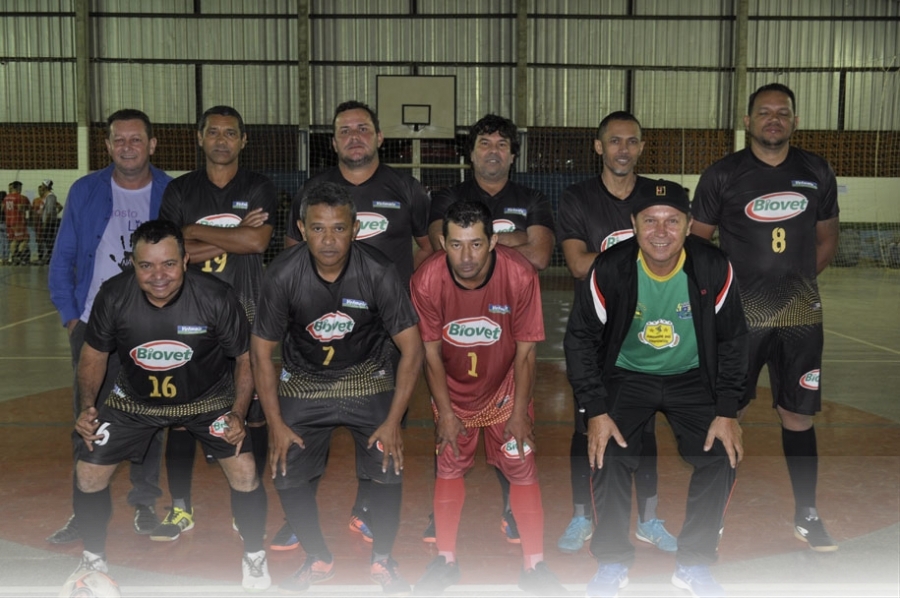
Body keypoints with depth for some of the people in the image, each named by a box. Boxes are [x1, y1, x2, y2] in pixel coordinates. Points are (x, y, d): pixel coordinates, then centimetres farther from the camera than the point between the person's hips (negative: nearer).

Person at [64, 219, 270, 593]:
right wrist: (88, 406, -16)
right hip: (136, 399, 2)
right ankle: (93, 559, 25)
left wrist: (238, 414, -24)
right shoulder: (113, 296, -21)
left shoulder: (216, 298, -27)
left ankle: (254, 556, 12)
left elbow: (245, 357, -13)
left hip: (209, 397, -2)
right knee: (88, 473, -4)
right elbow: (94, 353, -3)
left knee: (244, 472, -16)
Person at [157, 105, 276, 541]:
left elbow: (258, 241, -14)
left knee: (253, 411, 5)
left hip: (245, 315, -1)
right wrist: (231, 238, -10)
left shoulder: (259, 189, 4)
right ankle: (180, 509, 18)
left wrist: (195, 231, -9)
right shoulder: (179, 191, 8)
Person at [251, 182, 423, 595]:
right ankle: (318, 560, 20)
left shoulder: (378, 272, -23)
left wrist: (393, 421, -17)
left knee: (387, 468, -15)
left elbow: (411, 349, -15)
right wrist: (275, 424, -10)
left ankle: (383, 561, 11)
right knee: (288, 476, -7)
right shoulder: (283, 274, -20)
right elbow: (261, 351, -9)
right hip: (304, 381, 1)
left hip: (367, 377, -1)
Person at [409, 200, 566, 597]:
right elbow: (431, 352, -13)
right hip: (453, 388, 1)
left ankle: (534, 566, 14)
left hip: (505, 385, -1)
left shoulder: (520, 277, -29)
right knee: (449, 467, 7)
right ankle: (445, 561, 24)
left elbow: (525, 351, -17)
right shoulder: (426, 281, -26)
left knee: (522, 468, 0)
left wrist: (520, 411, -11)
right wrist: (445, 412, -9)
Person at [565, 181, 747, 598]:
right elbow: (580, 338, -12)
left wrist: (727, 411, -11)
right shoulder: (610, 269, -20)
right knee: (608, 453, -20)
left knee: (722, 455, -16)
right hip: (626, 375, -1)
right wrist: (595, 411, -17)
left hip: (692, 377, 1)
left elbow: (733, 339, -5)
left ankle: (694, 564, 3)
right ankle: (612, 562, 1)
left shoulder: (714, 269, -17)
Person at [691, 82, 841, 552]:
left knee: (798, 417, 10)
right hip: (739, 315, -2)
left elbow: (827, 238, 15)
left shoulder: (817, 173, 7)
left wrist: (797, 278, 3)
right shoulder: (721, 175, -2)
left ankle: (806, 516, 26)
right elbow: (698, 241, 3)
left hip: (800, 314, 2)